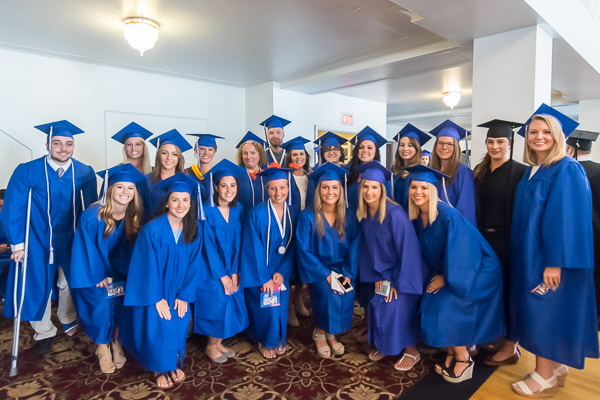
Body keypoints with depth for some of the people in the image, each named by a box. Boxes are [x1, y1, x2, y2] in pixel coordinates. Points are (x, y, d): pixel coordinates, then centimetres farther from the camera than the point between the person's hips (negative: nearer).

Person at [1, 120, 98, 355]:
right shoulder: (27, 172, -13)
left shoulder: (85, 173, -8)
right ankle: (44, 333, 33)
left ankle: (69, 322, 43)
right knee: (38, 285, 10)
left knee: (71, 282, 16)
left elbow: (91, 209, -4)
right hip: (37, 240, -1)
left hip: (72, 240, 1)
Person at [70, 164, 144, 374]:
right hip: (94, 272, -2)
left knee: (121, 302, -15)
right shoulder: (91, 216, -21)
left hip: (119, 272, 3)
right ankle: (102, 347, 9)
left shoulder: (134, 216, -10)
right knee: (101, 305, -17)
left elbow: (131, 249, -1)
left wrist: (120, 275, -4)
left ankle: (116, 342, 11)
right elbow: (86, 249, -14)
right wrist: (98, 276, -12)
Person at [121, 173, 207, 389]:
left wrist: (184, 296, -6)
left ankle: (175, 364, 22)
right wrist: (157, 298, -13)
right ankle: (161, 368, 17)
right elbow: (149, 266, -16)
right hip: (153, 290, -3)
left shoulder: (196, 229, -8)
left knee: (179, 322, -3)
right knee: (157, 324, -9)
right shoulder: (152, 229, -20)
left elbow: (194, 264, -4)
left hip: (178, 290, 3)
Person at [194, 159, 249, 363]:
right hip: (211, 269, -5)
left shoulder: (238, 210, -1)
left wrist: (234, 272, -6)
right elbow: (208, 246, -16)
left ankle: (219, 342, 27)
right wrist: (222, 276, -15)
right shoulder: (206, 211, -16)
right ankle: (211, 346, 22)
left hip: (232, 270, 5)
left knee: (232, 303, 6)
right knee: (216, 303, -3)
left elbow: (238, 243, 0)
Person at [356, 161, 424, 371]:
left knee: (396, 307, -14)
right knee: (375, 307, 1)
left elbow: (408, 249, -22)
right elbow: (368, 247, 2)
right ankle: (384, 344, 26)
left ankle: (411, 350, 11)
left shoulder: (395, 213, -25)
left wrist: (398, 282, -18)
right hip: (381, 273, 5)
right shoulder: (363, 214, -6)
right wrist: (377, 276, -2)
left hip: (402, 273, -5)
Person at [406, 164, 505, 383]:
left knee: (447, 310, -15)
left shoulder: (448, 216, -30)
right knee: (430, 307, -3)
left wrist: (446, 278, -16)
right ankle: (451, 355, 17)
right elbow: (426, 250, 7)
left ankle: (463, 359, 9)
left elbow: (459, 252, -26)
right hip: (443, 271, 7)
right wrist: (437, 275, 4)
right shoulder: (417, 216, -7)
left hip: (475, 271, -7)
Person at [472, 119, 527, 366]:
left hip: (507, 239, -5)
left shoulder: (519, 172, -8)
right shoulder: (479, 172, 9)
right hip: (483, 237, 6)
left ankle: (510, 348, 18)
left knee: (507, 289, 3)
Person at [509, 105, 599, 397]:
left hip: (550, 256, -8)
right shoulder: (530, 171, 10)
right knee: (537, 311, 15)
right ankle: (555, 366, 30)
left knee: (546, 311, 0)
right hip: (530, 253, 8)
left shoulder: (567, 170, -13)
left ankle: (544, 377, 15)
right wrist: (522, 253, 12)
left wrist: (555, 262, -23)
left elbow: (567, 218, -20)